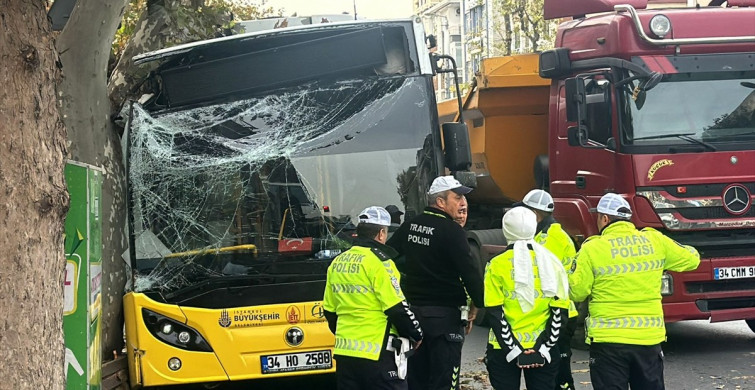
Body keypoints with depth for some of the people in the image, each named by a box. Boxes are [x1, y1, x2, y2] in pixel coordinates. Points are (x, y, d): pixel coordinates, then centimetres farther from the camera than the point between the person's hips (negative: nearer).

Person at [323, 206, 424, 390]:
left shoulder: (337, 263, 10)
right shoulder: (379, 261, -12)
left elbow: (330, 311, 16)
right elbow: (397, 308, -14)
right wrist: (416, 335, 1)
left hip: (344, 352, 7)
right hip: (377, 354, -7)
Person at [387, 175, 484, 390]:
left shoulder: (410, 226, 8)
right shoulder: (452, 231, -14)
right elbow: (470, 271, -17)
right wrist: (477, 304, -3)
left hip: (413, 310, 7)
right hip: (444, 314, -7)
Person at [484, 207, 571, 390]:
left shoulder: (497, 265, -5)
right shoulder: (551, 262, 1)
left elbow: (494, 313, -11)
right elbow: (560, 312, -3)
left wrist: (513, 350, -10)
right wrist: (543, 347, -4)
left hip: (503, 349, -2)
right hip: (543, 349, 2)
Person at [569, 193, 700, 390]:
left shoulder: (592, 249, -9)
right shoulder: (655, 241, 2)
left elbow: (576, 291, -5)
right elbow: (691, 259, 13)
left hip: (608, 340, -3)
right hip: (649, 337, 4)